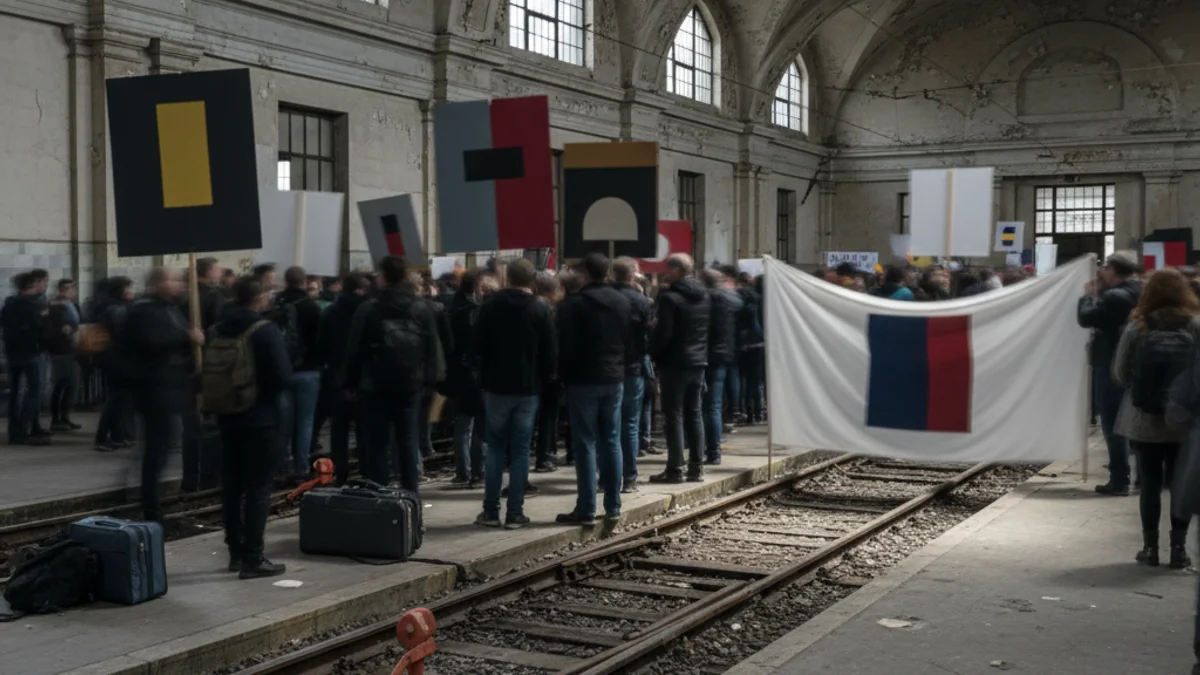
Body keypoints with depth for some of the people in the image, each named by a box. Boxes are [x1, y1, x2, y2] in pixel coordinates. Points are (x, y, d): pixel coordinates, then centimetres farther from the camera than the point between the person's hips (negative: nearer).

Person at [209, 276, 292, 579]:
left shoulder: (218, 330, 5)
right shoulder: (265, 330, -15)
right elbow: (284, 375, -18)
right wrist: (266, 389, 2)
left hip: (227, 416, 7)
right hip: (260, 418, -7)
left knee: (231, 485, 13)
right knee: (258, 487, -3)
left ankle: (236, 551, 20)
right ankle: (253, 558, -3)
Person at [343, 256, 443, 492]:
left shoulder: (368, 309, -8)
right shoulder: (422, 308, 2)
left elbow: (355, 350, -5)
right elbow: (432, 347, 3)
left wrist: (350, 383, 3)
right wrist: (429, 379, 9)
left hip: (376, 385, -2)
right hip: (410, 384, 3)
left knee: (378, 443, 3)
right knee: (408, 440, 9)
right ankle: (410, 494, 9)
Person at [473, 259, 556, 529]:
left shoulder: (490, 306, -3)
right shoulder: (541, 309, -4)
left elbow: (478, 344, 0)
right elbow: (550, 352, -4)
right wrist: (543, 379, 10)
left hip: (496, 385, 1)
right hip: (527, 387, 0)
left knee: (494, 448, 8)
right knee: (521, 450, 3)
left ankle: (491, 511, 6)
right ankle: (515, 512, 2)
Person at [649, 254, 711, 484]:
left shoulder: (669, 297, -15)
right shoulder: (704, 296, 10)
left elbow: (663, 332, -18)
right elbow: (708, 329, 14)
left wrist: (653, 353, -5)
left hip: (674, 362, -7)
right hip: (698, 361, 7)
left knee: (674, 415, -2)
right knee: (694, 413, 11)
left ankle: (675, 469, -2)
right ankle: (697, 467, 12)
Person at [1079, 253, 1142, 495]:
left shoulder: (1115, 296, -19)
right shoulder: (1136, 294, 10)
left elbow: (1085, 318, -17)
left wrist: (1089, 294, -3)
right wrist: (1100, 293, 9)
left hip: (1111, 367, -9)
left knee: (1113, 425, -4)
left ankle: (1119, 481, -3)